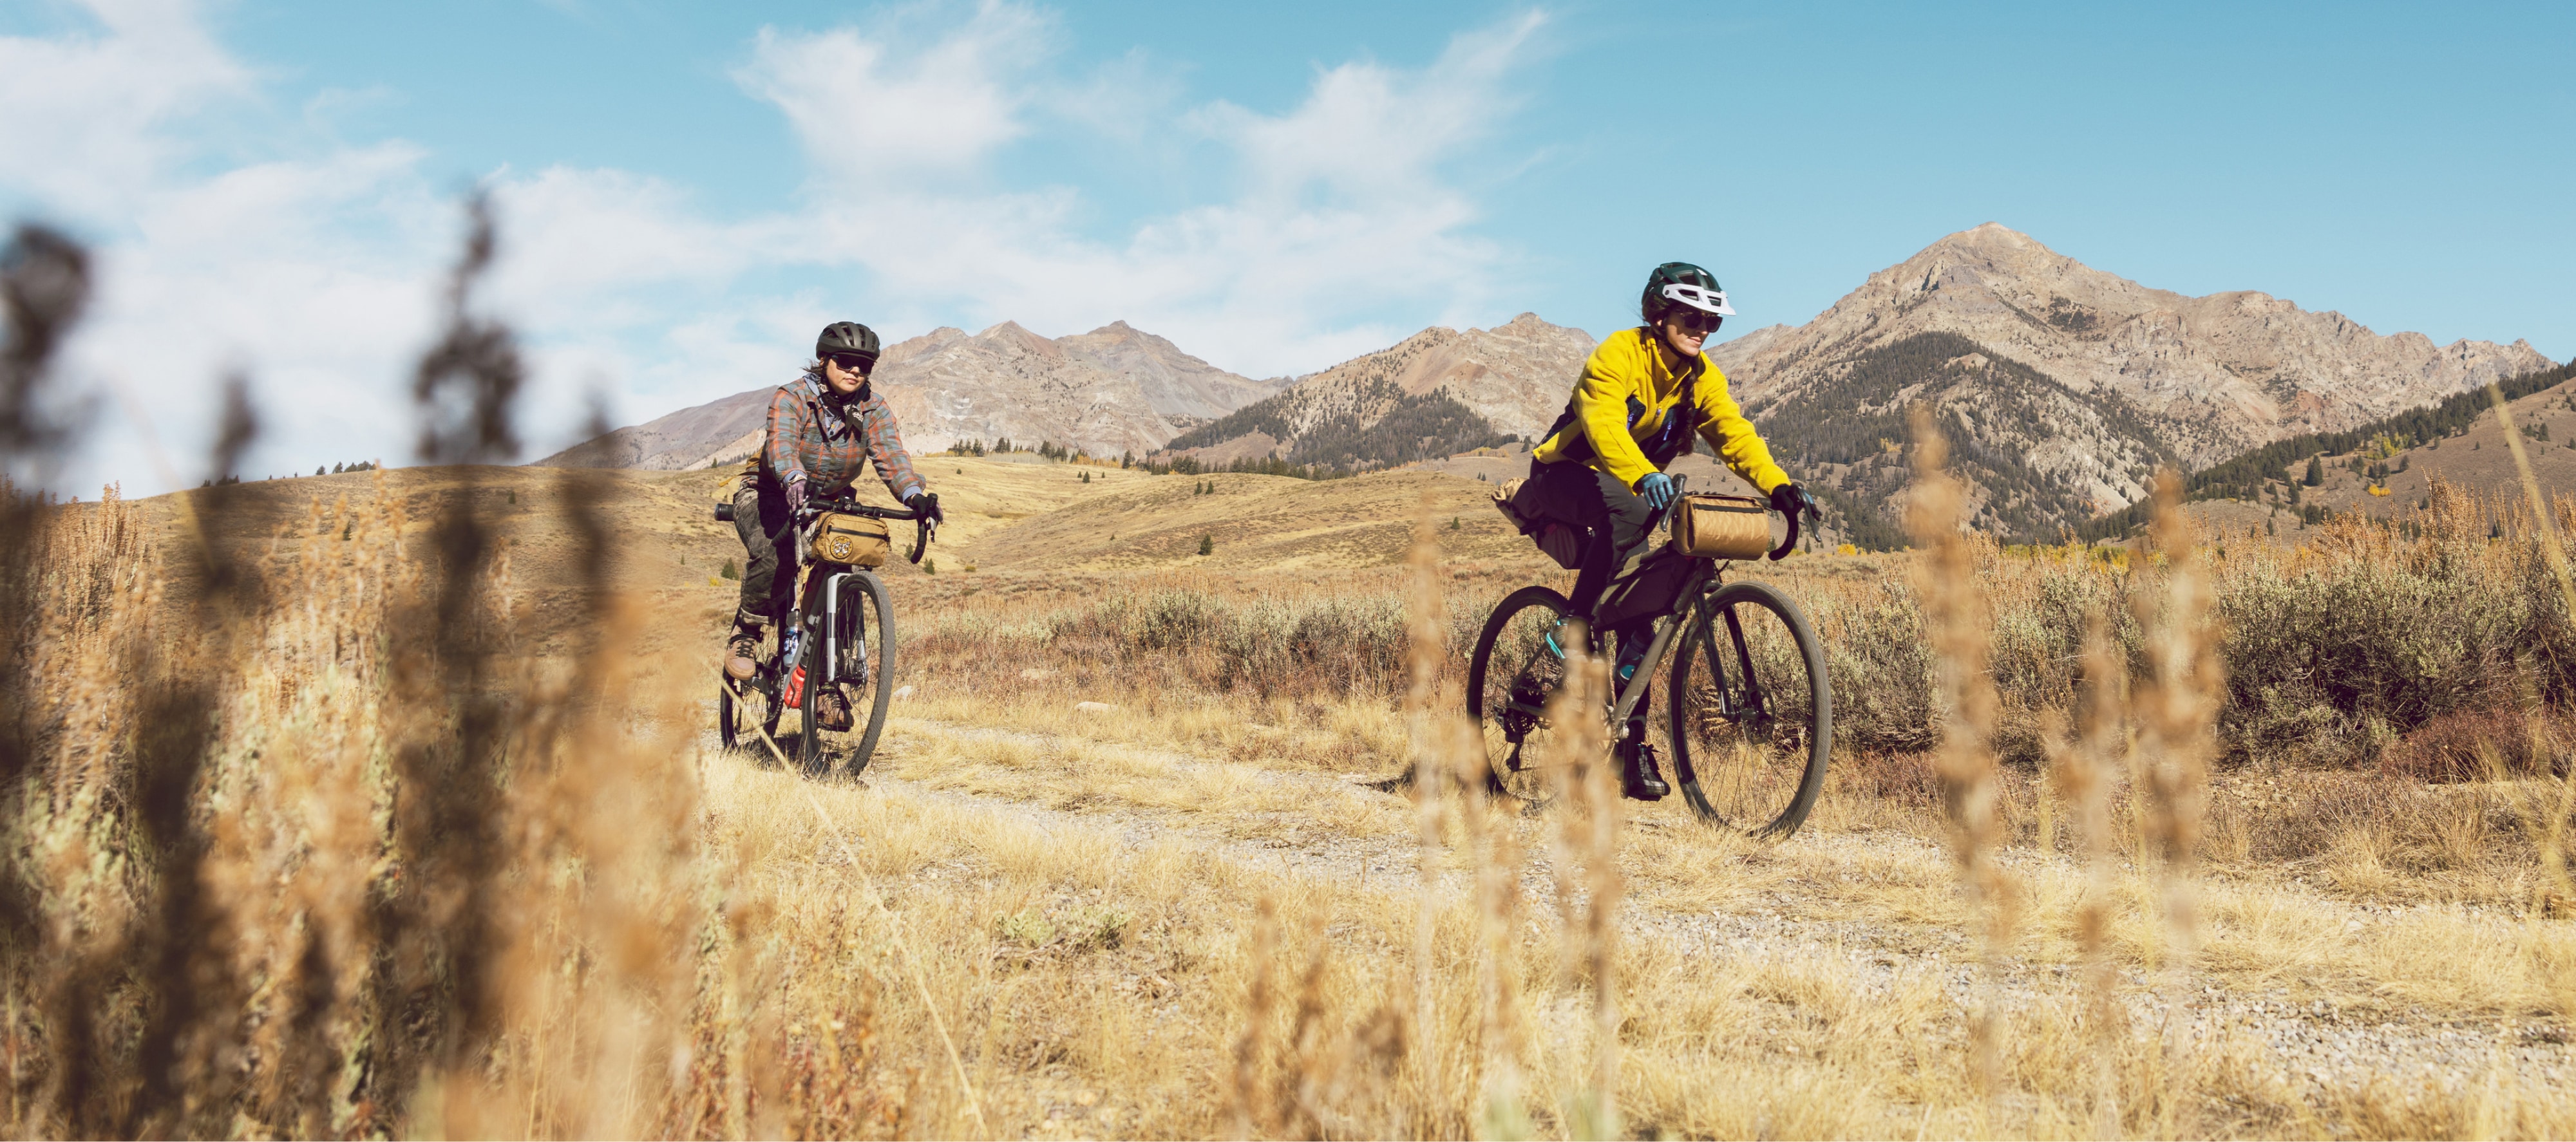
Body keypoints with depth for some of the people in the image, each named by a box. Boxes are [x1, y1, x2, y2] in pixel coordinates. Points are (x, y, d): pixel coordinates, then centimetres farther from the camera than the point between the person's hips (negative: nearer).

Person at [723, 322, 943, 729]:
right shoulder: (791, 398, -20)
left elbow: (891, 457, -24)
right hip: (768, 496, -4)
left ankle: (825, 685, -2)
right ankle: (746, 635, -9)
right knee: (774, 557, -35)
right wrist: (796, 482, -61)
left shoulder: (874, 410, -9)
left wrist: (915, 496, -46)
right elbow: (781, 446, -39)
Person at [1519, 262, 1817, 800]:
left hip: (1632, 490, 6)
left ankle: (1633, 741, 0)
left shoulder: (1701, 377, -1)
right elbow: (1604, 424, -38)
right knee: (1624, 510, -40)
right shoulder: (1619, 354, -21)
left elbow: (1734, 434, -13)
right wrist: (1644, 476, -57)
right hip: (1566, 478, -6)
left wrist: (1778, 486, -31)